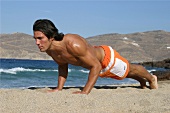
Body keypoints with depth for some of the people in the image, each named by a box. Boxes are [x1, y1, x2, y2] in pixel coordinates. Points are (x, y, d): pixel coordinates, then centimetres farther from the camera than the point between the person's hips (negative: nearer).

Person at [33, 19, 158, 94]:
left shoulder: (74, 44, -46)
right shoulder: (49, 49, -22)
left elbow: (96, 66, -40)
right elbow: (63, 66, -1)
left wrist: (85, 91, -44)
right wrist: (59, 88, -8)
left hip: (107, 57, -7)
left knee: (129, 70, 25)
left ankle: (151, 78, 58)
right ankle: (141, 80, 67)